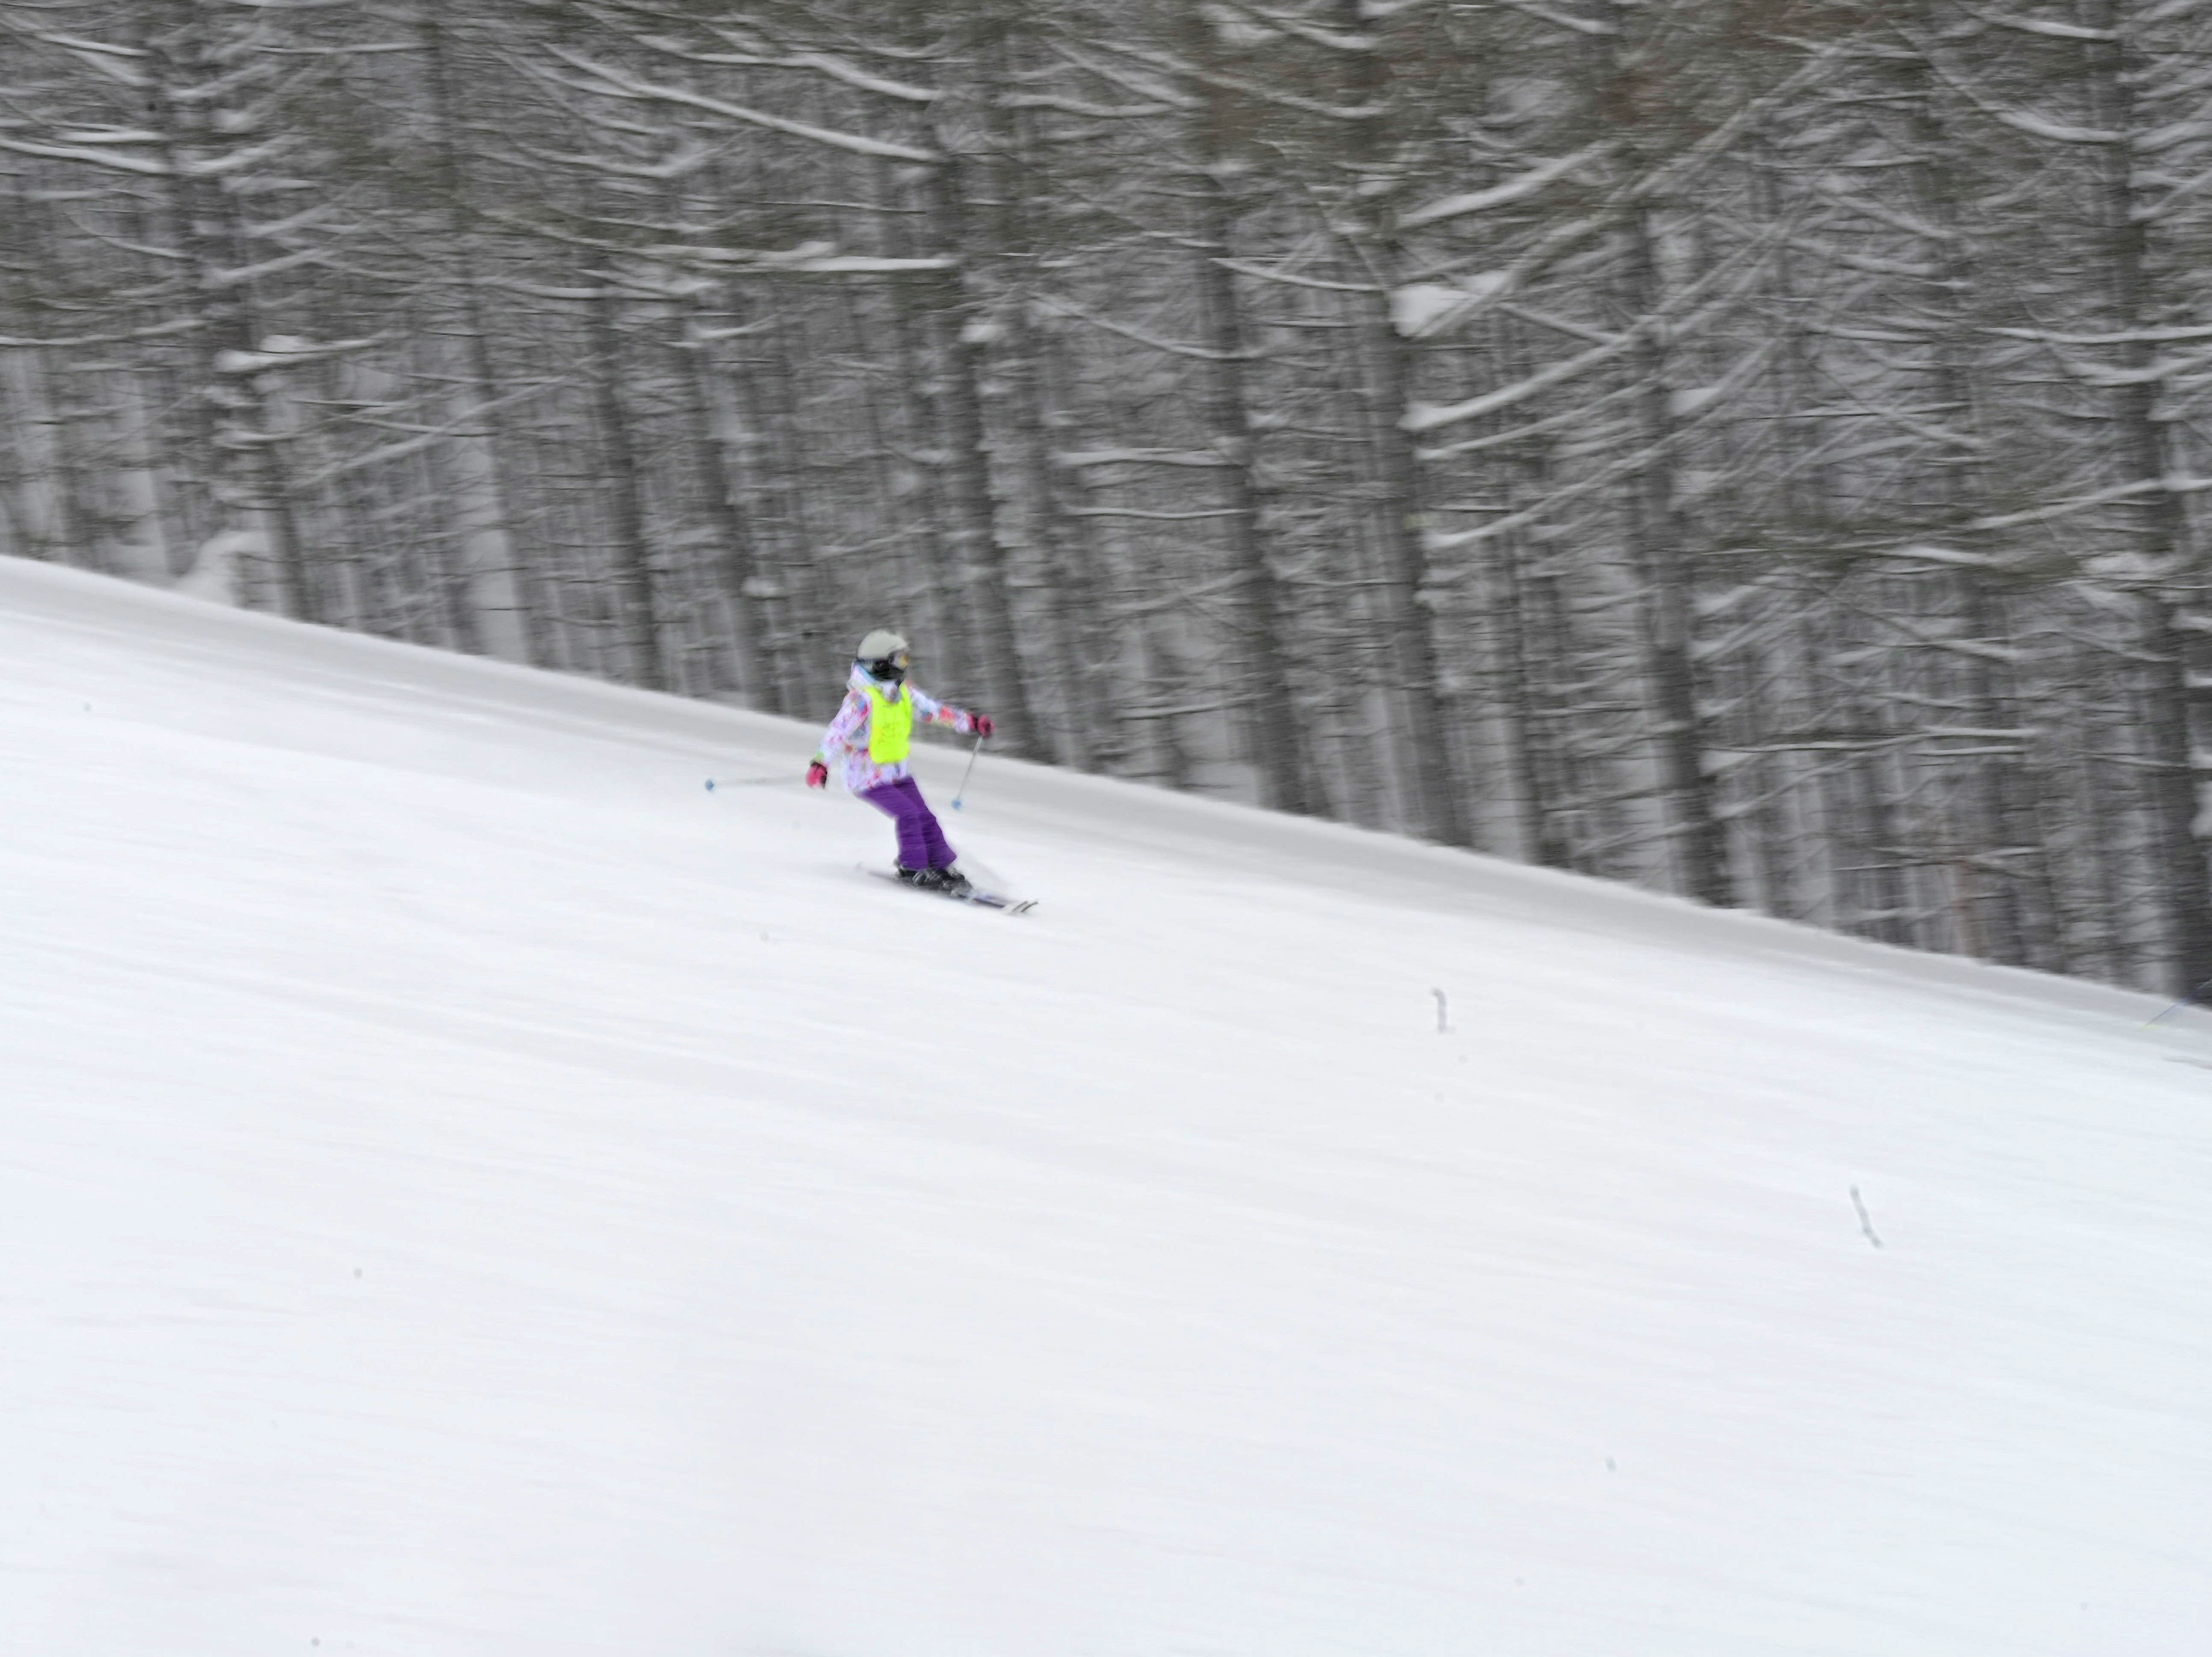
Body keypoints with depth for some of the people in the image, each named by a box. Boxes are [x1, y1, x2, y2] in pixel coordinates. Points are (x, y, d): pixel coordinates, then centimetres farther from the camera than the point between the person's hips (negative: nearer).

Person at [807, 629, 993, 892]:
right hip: (868, 778, -8)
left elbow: (932, 710, 14)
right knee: (908, 814, -18)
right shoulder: (862, 699, -23)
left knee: (925, 817, 1)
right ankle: (912, 869, -4)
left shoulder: (903, 693, 2)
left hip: (898, 773, 8)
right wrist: (820, 763, -44)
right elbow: (838, 731, -31)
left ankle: (941, 867, 13)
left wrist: (970, 722, 14)